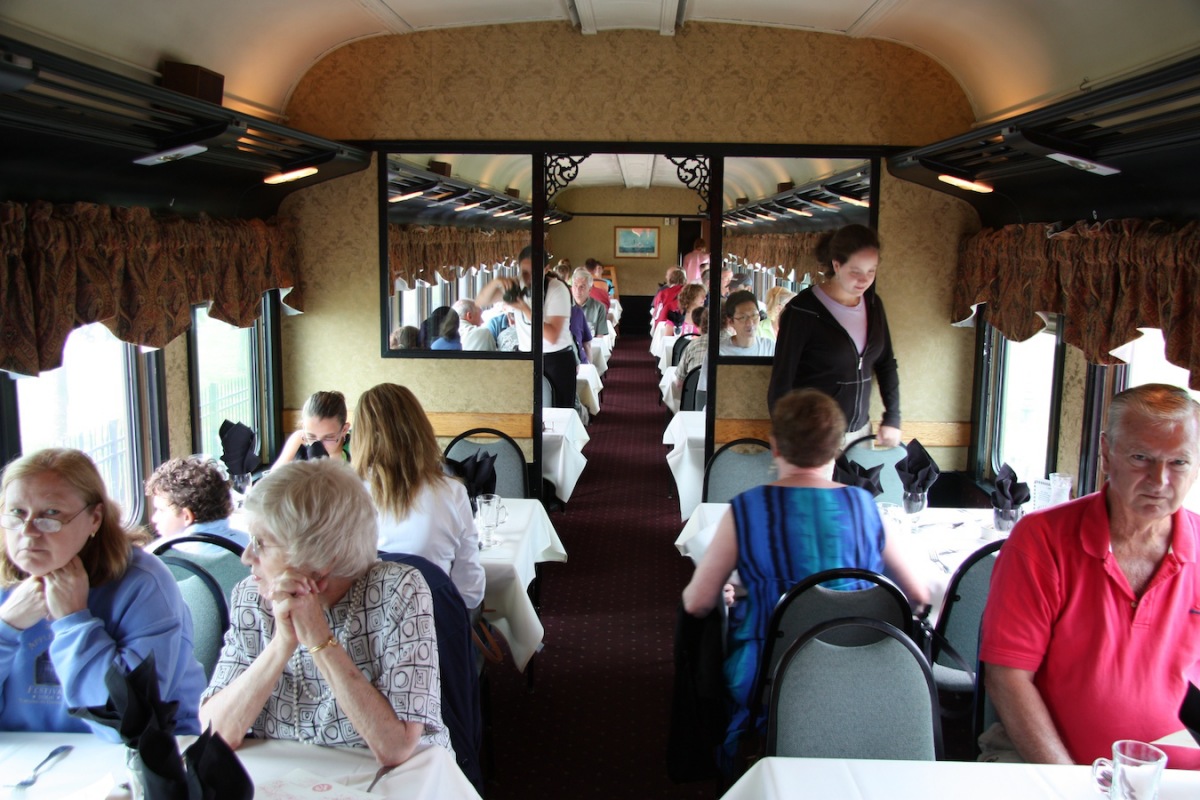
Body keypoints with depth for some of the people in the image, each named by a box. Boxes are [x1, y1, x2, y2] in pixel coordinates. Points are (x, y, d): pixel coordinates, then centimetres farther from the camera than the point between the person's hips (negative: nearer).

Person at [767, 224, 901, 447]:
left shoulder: (873, 304, 5)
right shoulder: (803, 311, -13)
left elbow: (886, 364, 15)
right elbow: (781, 380, -12)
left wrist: (892, 418, 8)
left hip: (860, 432, 5)